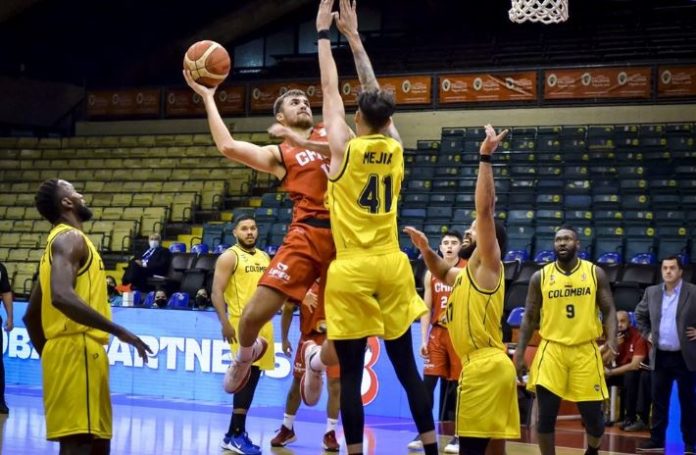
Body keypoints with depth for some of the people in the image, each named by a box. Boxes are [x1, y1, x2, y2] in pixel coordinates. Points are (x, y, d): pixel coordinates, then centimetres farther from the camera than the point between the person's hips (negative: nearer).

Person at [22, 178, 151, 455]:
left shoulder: (57, 242, 23)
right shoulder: (70, 238, -7)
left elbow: (31, 316, 27)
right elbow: (61, 296, -26)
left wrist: (50, 356, 28)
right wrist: (119, 331, -25)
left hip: (72, 351, 10)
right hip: (77, 350, -10)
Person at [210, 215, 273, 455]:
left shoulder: (264, 257, 16)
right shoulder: (229, 257, -6)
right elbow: (217, 292, -13)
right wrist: (225, 322, -22)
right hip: (241, 322, -8)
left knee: (251, 377, 9)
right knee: (247, 377, -15)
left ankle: (237, 432, 18)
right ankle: (235, 435, -11)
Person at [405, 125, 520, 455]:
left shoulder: (488, 266, -2)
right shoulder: (468, 274, 22)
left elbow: (485, 208, -12)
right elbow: (442, 272, 43)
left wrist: (485, 158, -12)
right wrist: (425, 249, 24)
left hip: (485, 366, -9)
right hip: (486, 365, 9)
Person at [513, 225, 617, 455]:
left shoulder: (595, 273, 2)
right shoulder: (540, 277, 2)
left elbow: (609, 311, 3)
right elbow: (529, 317, 7)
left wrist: (611, 343, -13)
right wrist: (520, 352, 0)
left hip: (586, 350, 0)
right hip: (551, 349, 0)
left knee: (593, 414, 5)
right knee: (546, 415, -6)